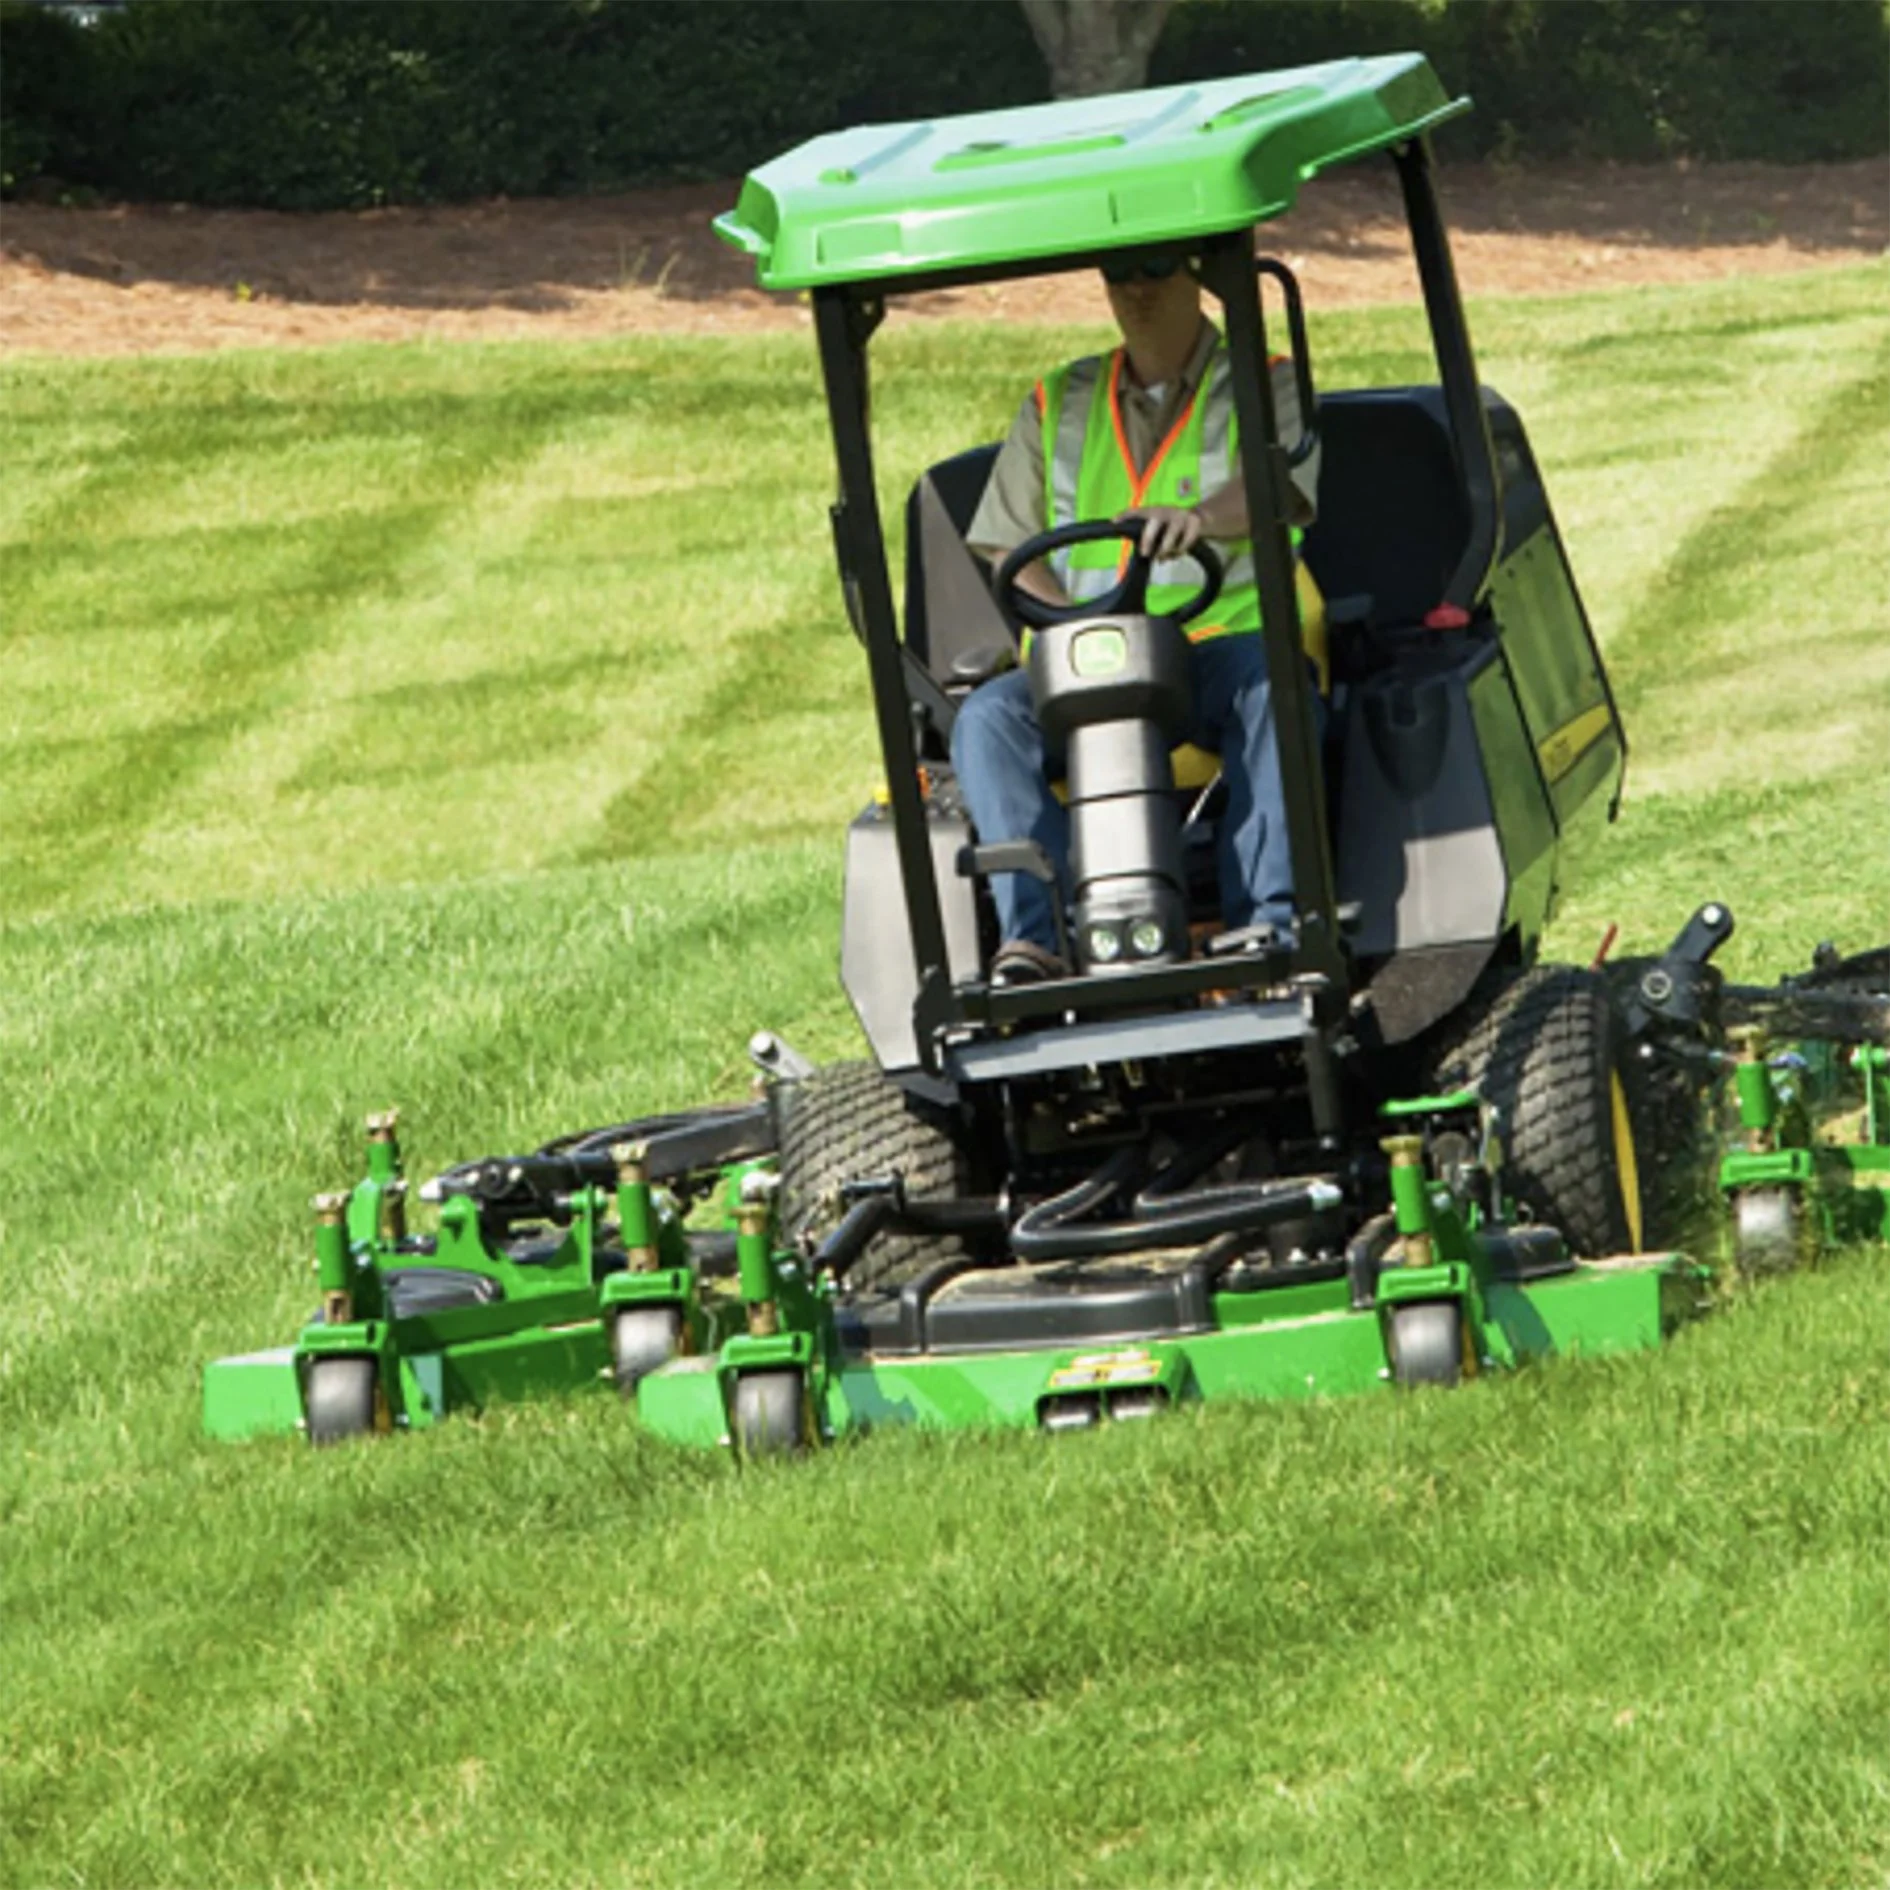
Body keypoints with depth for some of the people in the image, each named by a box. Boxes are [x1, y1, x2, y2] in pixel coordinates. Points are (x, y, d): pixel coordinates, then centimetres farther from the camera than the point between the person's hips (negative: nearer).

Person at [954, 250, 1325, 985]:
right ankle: (1032, 940, -43)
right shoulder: (1055, 406, 21)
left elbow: (1282, 485, -12)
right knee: (988, 717, -28)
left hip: (1229, 643, -3)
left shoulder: (1264, 388, 11)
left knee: (1271, 690, -38)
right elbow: (1002, 549, 14)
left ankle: (1267, 923, -48)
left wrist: (1200, 517, -36)